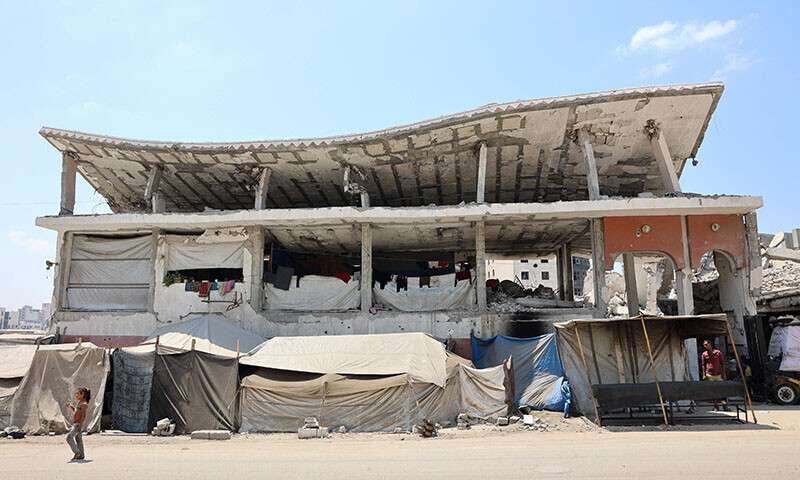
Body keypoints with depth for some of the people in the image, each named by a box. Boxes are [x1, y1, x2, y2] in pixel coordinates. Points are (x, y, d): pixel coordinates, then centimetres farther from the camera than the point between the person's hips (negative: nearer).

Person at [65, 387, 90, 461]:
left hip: (78, 424, -10)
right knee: (78, 440, 11)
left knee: (69, 437, -12)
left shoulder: (84, 404, -15)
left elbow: (84, 415, -22)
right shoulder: (79, 402, 14)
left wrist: (80, 426, -26)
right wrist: (71, 406, 13)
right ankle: (81, 455, 15)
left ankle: (77, 452, -3)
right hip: (75, 424, 10)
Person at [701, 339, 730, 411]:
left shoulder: (718, 352, 1)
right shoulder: (704, 354, 4)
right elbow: (703, 365, 9)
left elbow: (722, 363, 5)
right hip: (709, 375, 1)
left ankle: (725, 406, 1)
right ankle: (716, 406, 9)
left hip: (718, 375, -1)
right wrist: (704, 375, 3)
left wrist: (724, 373, 0)